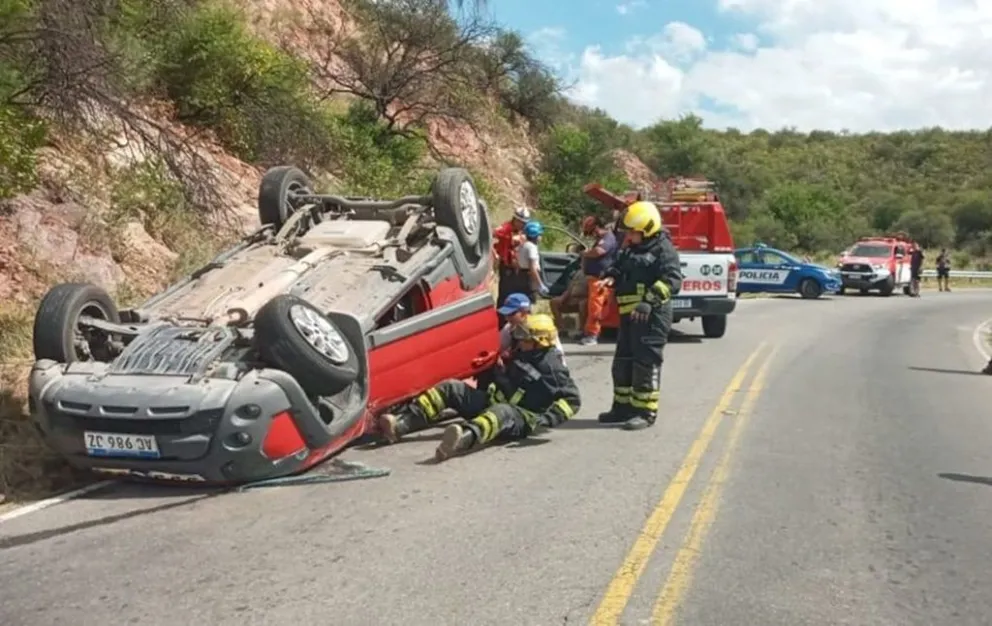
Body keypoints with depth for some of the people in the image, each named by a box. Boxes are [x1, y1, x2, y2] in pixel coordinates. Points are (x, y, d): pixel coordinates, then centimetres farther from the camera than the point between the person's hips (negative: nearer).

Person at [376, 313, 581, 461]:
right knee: (451, 388, -7)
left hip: (520, 418, -8)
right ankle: (399, 424, -22)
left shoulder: (552, 366, -4)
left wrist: (549, 418, -22)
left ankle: (464, 439, -78)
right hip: (492, 402, 9)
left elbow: (572, 399, -10)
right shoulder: (521, 355, 19)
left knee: (501, 412, -44)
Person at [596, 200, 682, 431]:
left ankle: (646, 412, 0)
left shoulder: (663, 249, -8)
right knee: (623, 361, 14)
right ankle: (623, 406, 25)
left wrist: (649, 301, -28)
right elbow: (618, 267, 23)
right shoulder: (630, 249, 18)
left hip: (651, 315, -9)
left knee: (646, 362, -6)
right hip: (629, 314, 9)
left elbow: (672, 279, -18)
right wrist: (611, 276, -3)